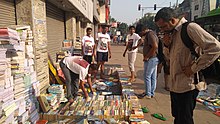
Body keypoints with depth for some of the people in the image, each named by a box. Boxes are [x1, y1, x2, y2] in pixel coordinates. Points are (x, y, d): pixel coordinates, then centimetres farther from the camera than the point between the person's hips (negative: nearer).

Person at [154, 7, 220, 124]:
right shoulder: (173, 33, 12)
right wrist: (167, 45, -2)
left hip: (186, 87, -8)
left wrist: (193, 68, -20)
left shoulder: (190, 28, -15)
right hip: (174, 86, 8)